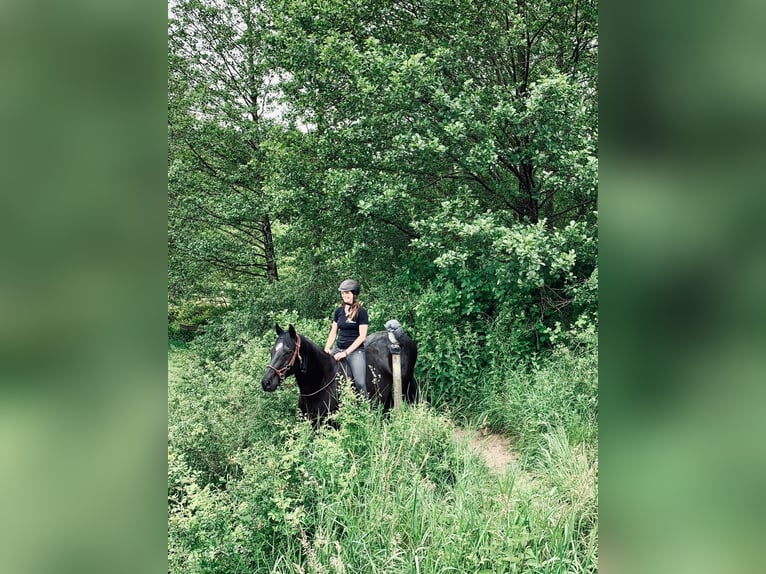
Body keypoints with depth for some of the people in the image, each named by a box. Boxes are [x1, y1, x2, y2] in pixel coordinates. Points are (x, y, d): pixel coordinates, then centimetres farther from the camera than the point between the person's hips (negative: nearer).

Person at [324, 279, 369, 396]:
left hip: (355, 350, -6)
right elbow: (333, 332, 14)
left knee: (360, 382, -20)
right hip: (338, 348, 6)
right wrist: (327, 348, -3)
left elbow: (362, 336, -10)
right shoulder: (339, 311, 11)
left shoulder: (361, 312, -6)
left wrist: (346, 352, -15)